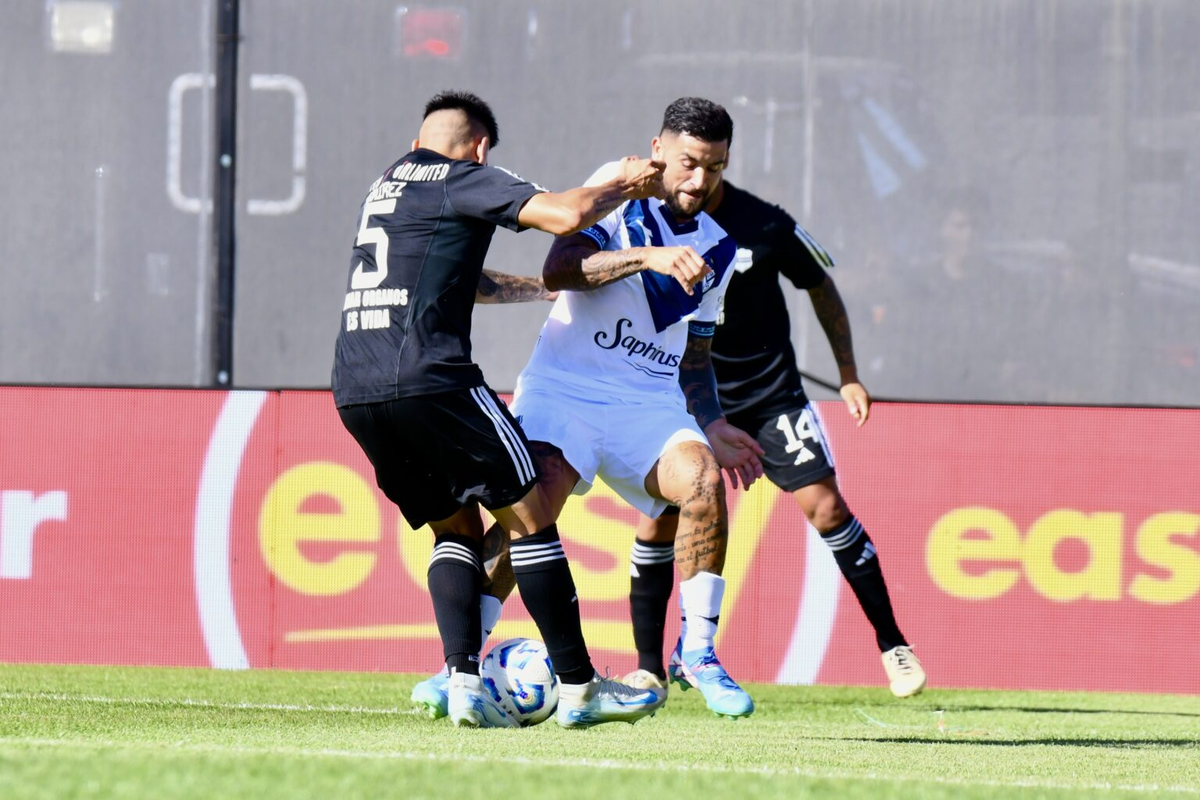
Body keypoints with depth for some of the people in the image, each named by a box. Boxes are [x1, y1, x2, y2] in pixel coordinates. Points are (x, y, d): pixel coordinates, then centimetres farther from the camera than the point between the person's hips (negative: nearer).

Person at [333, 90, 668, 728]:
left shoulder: (386, 186, 27)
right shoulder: (464, 180, 3)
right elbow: (568, 214, -10)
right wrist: (626, 186, 10)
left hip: (353, 392, 8)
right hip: (426, 381, -8)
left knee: (456, 528, 16)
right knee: (529, 518, 2)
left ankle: (462, 681, -1)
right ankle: (577, 687, 2)